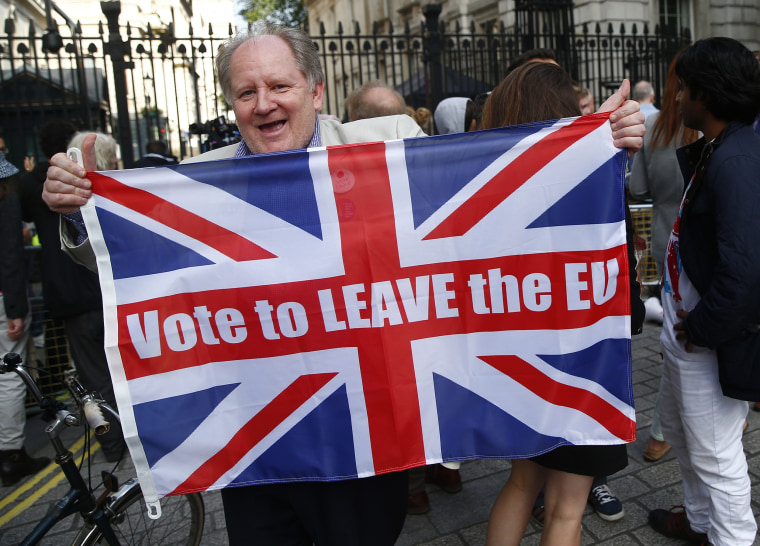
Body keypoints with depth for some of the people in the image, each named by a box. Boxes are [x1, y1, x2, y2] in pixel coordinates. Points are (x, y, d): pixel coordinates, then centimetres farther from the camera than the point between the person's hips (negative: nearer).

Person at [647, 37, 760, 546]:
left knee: (716, 451, 7)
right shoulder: (714, 151, 7)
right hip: (686, 324, 10)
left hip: (714, 340, -10)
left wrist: (703, 328, -20)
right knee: (678, 426, 26)